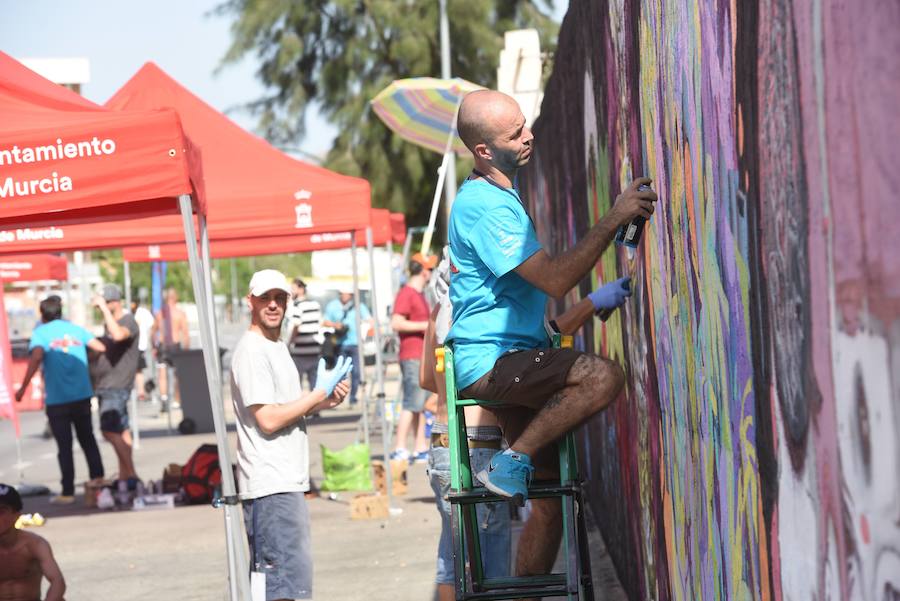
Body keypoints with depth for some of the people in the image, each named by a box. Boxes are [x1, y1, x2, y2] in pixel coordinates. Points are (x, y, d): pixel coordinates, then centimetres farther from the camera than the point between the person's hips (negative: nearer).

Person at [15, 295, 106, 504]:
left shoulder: (40, 333, -5)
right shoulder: (75, 329, 8)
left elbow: (37, 357, -22)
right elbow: (101, 348, 5)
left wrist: (23, 387, -21)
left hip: (57, 399, -3)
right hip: (82, 395, 3)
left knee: (64, 446, 2)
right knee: (87, 439, 19)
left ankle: (68, 492, 3)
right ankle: (98, 479, 19)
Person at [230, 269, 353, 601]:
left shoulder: (278, 348, 19)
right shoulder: (251, 352, -13)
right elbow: (268, 419, -18)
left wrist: (326, 400, 7)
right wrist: (320, 394, -10)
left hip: (287, 482, 10)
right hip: (271, 486, -10)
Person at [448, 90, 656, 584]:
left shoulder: (494, 196, 18)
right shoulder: (484, 206, -16)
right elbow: (554, 279, -22)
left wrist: (593, 302, 25)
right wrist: (614, 219, -22)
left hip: (509, 364, 10)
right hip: (488, 361, -10)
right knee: (604, 377, -29)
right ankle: (512, 462, -18)